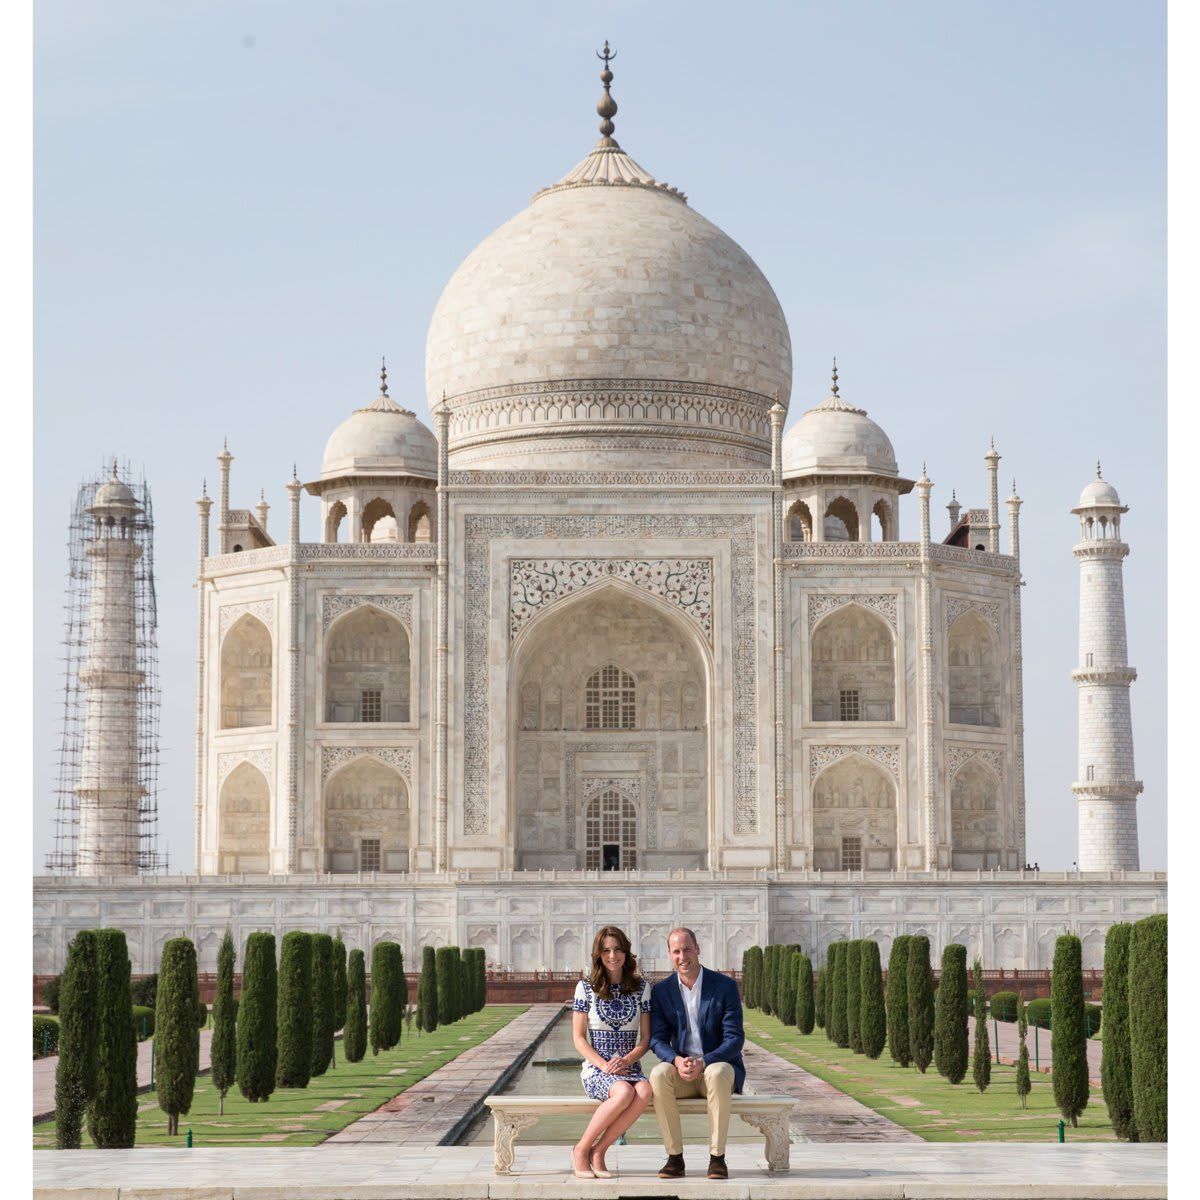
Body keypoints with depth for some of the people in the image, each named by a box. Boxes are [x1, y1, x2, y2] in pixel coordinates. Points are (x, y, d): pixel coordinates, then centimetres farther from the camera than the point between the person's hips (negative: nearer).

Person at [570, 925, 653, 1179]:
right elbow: (579, 1038, 2)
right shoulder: (586, 987, 3)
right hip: (595, 1068, -3)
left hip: (629, 1066, 3)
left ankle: (598, 1150, -22)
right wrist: (604, 1065, -14)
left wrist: (626, 1060, -12)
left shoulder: (641, 988, 9)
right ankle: (581, 1149, -18)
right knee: (624, 1092, -37)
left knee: (645, 1091, -34)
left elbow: (646, 1038, 8)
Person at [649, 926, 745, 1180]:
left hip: (717, 1065, -2)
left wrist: (703, 1062, -24)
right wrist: (677, 1061, -23)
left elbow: (735, 1039, -8)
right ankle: (675, 1157, -26)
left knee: (717, 1074, -38)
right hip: (681, 1072, 2)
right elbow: (657, 1039, 0)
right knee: (659, 1074, -32)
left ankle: (717, 1157, -30)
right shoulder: (661, 990, 5)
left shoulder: (725, 986, -3)